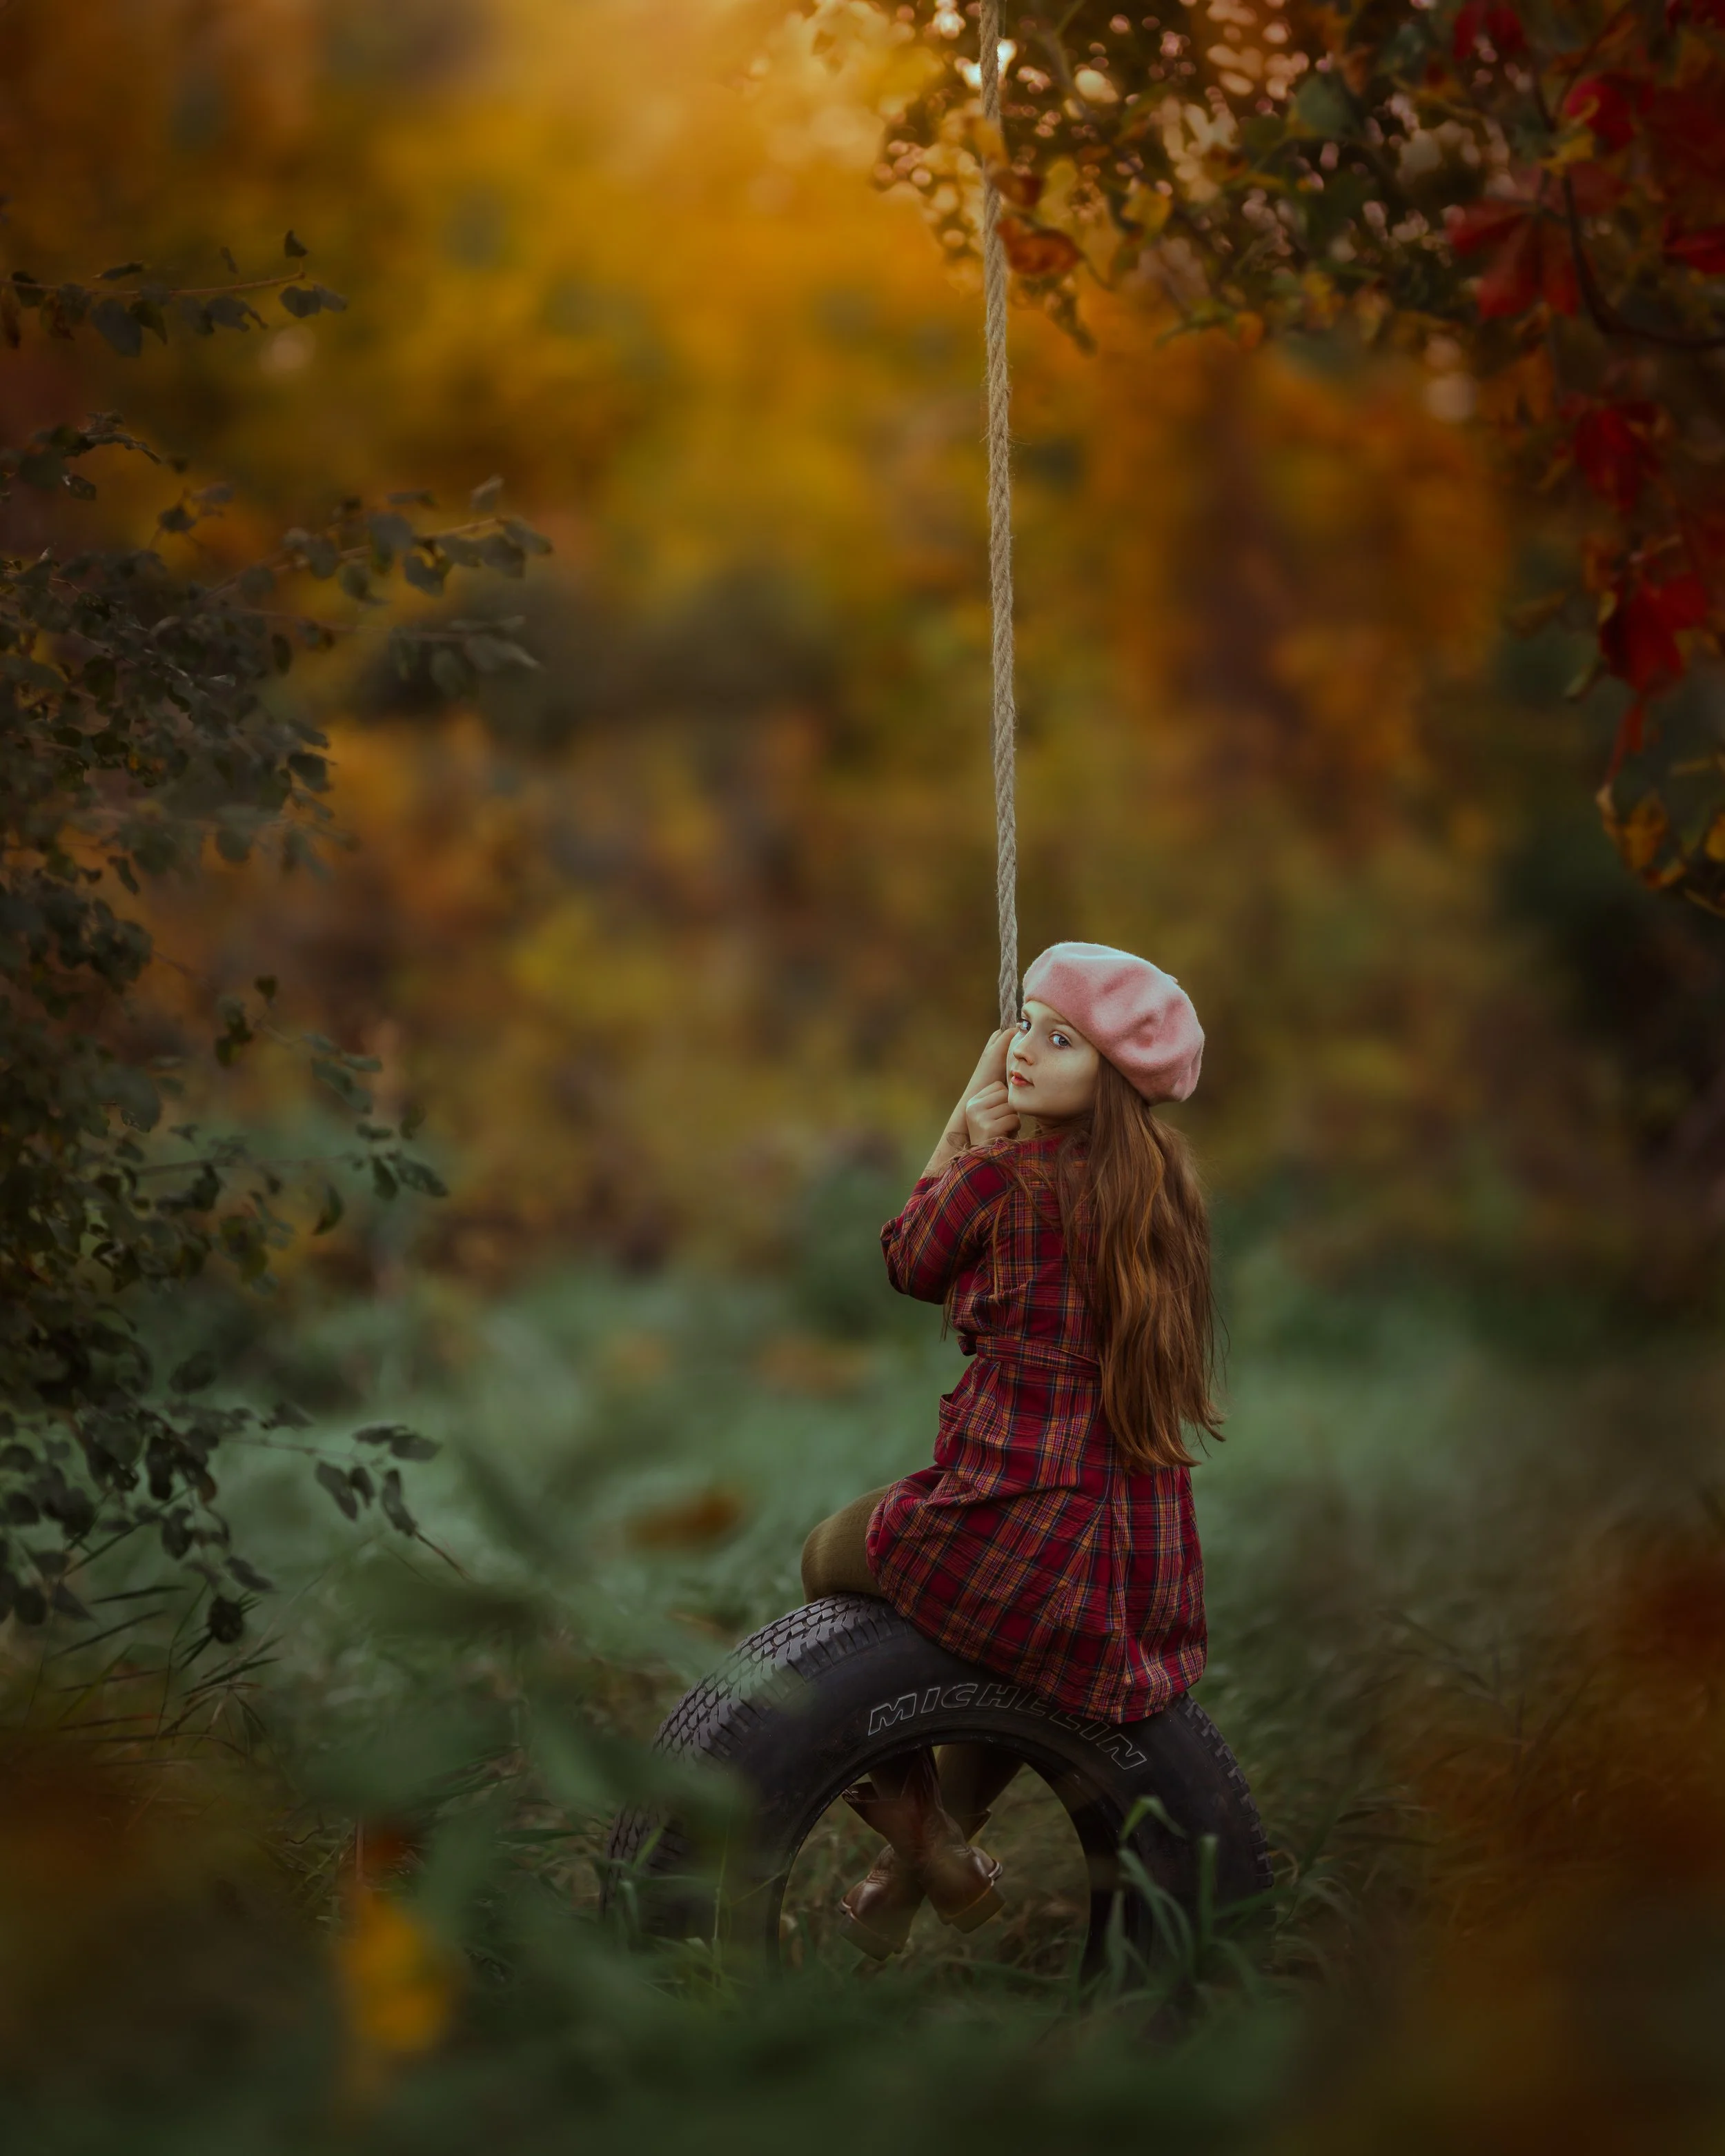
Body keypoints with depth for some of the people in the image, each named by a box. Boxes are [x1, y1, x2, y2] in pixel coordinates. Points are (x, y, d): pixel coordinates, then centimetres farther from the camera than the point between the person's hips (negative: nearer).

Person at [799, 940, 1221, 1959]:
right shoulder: (1163, 1181, 3)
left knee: (828, 1560, 25)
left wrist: (964, 1126, 12)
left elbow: (910, 1266, 6)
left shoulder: (997, 1176, -14)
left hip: (1011, 1523, -7)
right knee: (1015, 1676, 38)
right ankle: (896, 1893, 47)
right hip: (1148, 1556, 7)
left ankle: (922, 1826, 23)